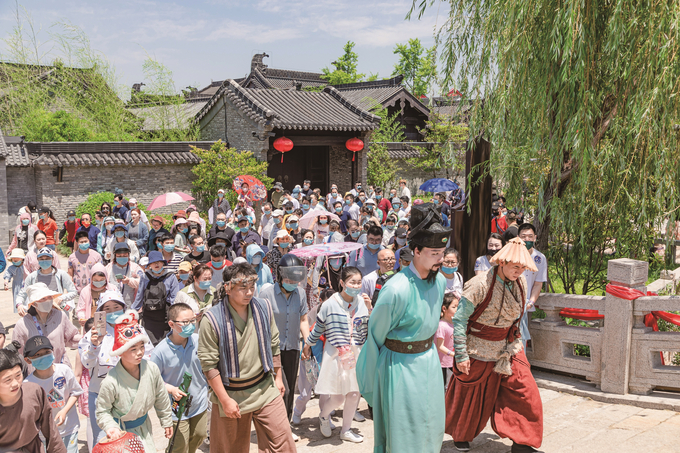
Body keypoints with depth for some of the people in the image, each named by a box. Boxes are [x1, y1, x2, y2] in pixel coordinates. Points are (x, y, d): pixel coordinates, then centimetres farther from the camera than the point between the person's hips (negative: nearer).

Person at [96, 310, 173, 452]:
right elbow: (102, 411, -13)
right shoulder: (111, 382, -28)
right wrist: (111, 427, -31)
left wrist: (166, 421, 10)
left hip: (144, 426, 5)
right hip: (122, 431, -4)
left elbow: (161, 399, -1)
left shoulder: (151, 368, -16)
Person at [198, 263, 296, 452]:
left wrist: (278, 377, 14)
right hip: (230, 393, -3)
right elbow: (209, 365, -14)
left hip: (265, 389, 3)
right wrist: (225, 400, -13)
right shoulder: (212, 320, -17)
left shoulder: (264, 307, -4)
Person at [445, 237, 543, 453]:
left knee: (525, 392, -3)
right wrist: (461, 355, -19)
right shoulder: (480, 284, -24)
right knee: (471, 397, 12)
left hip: (508, 349, 5)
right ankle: (461, 435, 38)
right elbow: (459, 320, -19)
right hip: (479, 350, -5)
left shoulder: (520, 283, -3)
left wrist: (515, 343, 17)